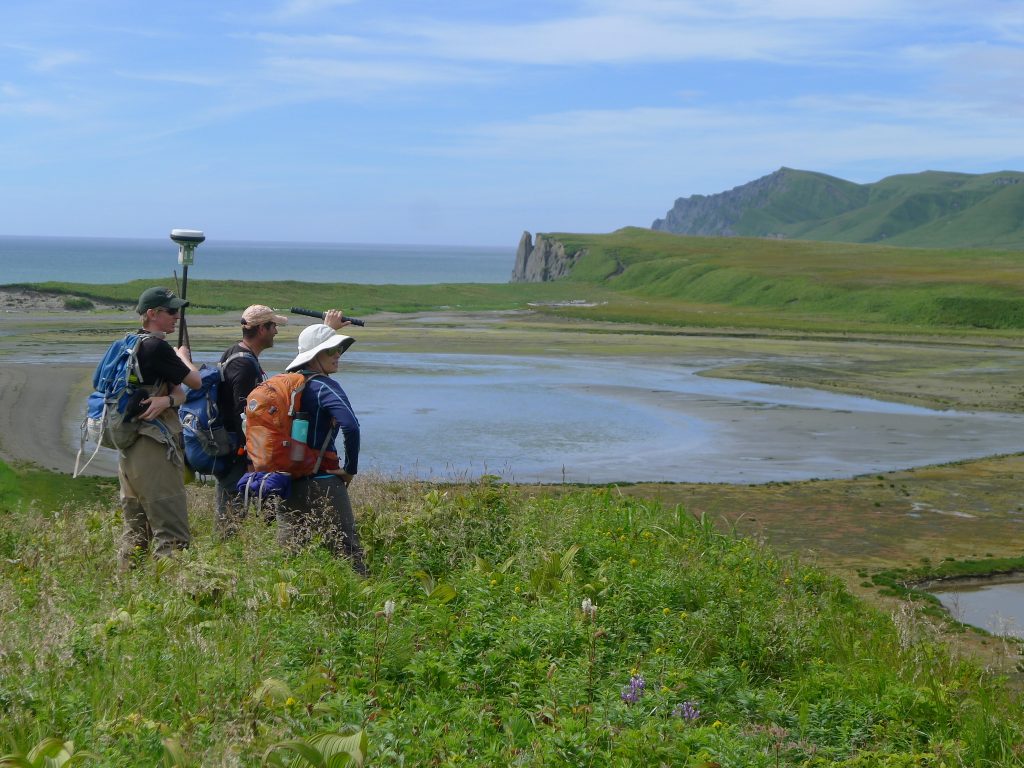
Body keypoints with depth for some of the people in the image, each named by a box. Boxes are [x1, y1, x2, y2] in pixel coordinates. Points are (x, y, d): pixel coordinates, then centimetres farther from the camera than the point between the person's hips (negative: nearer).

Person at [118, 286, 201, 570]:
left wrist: (167, 400, -15)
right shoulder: (156, 347, -13)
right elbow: (195, 381, -3)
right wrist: (183, 356, 15)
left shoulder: (131, 345, 17)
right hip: (153, 448, -10)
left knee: (135, 531, 17)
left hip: (127, 448, 10)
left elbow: (180, 394, 8)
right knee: (172, 535, -10)